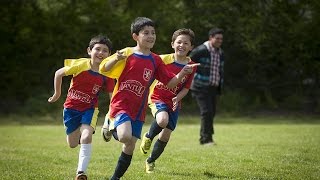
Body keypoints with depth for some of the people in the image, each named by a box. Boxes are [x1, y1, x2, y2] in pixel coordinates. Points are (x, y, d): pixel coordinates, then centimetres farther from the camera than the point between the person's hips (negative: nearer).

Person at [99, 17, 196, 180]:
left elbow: (170, 82, 10)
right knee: (125, 136, -29)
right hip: (121, 104, -5)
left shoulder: (155, 61, 6)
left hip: (138, 111, 5)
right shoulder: (127, 54, -6)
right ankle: (110, 125, 4)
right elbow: (103, 69, -9)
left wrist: (182, 74, -8)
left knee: (130, 147, 6)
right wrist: (116, 59, -28)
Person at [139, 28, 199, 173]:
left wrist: (177, 98, -17)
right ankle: (148, 137, 0)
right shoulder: (163, 60, -11)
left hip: (174, 103, 4)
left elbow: (185, 88, 0)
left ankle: (151, 161, 30)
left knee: (165, 135, 6)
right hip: (157, 98, -3)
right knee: (163, 120, -33)